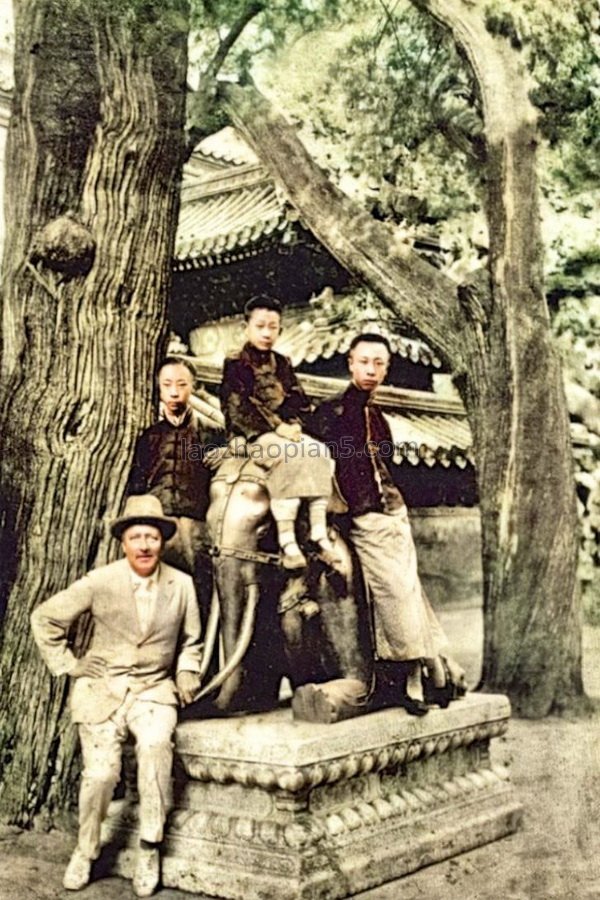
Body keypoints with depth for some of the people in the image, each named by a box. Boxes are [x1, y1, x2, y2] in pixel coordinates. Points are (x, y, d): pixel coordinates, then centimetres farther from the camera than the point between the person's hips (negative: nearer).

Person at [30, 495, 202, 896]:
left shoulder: (182, 585, -1)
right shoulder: (99, 582, -7)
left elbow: (190, 641, 15)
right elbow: (45, 618, 3)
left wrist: (187, 674, 1)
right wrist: (67, 664, 0)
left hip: (153, 689, 1)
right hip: (101, 687, -1)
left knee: (156, 743, -31)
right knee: (100, 773, -17)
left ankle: (150, 848, -16)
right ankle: (85, 851, 12)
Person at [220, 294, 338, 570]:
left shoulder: (282, 364, 19)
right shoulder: (235, 364, 2)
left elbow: (300, 401, 13)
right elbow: (239, 408, -10)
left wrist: (293, 424, -8)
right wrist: (276, 426, -17)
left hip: (285, 431, 5)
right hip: (251, 435, -5)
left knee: (319, 453, -23)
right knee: (289, 456, -34)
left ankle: (320, 533, -27)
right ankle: (286, 539, -38)